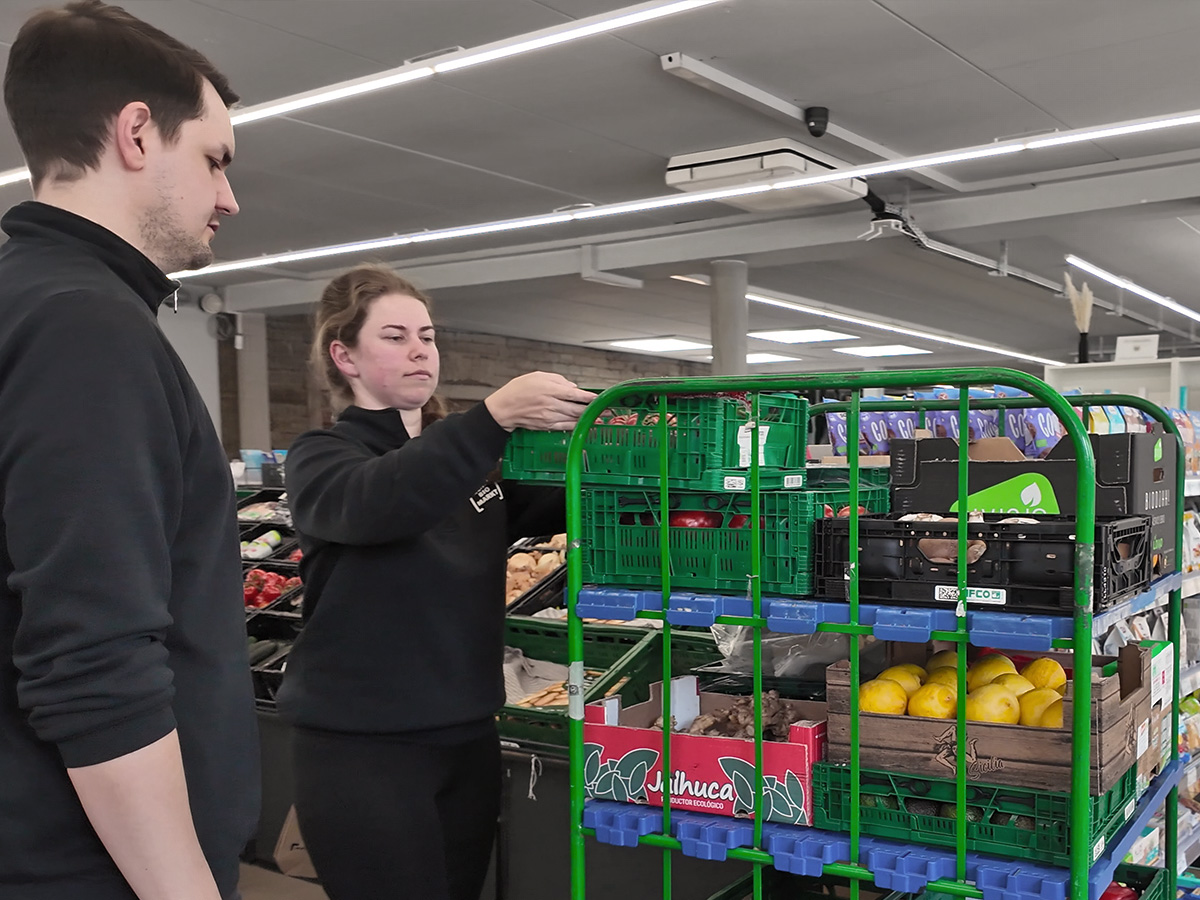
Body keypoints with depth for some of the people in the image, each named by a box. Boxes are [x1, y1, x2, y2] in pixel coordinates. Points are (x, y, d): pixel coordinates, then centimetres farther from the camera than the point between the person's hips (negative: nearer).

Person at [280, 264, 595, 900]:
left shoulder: (470, 457, 10)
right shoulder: (321, 456, -4)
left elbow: (557, 507, 3)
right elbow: (375, 502, -26)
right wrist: (496, 415, -36)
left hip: (467, 735, 5)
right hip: (361, 744, -5)